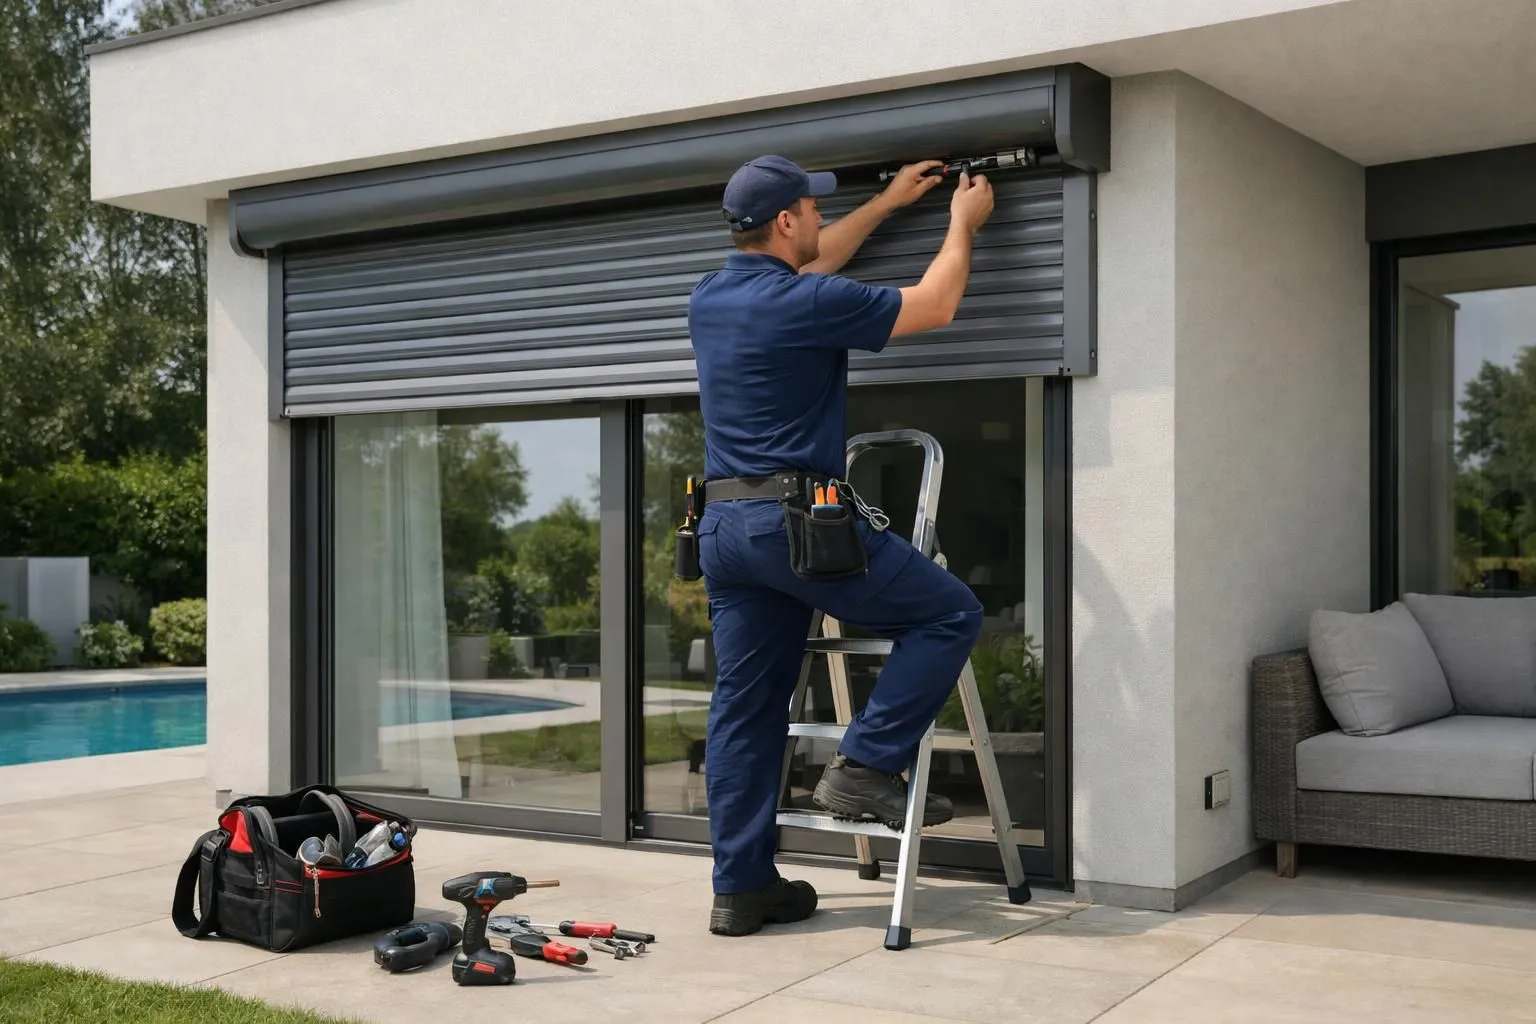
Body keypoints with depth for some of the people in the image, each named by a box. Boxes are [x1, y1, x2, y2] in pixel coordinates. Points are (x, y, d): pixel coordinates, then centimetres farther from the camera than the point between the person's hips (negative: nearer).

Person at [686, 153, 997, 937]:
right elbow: (935, 305, -1)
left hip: (722, 522, 8)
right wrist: (962, 223, 17)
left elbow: (804, 268, 31)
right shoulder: (803, 304, -12)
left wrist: (887, 203, 37)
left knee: (744, 707, 10)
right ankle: (864, 768, 0)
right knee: (949, 613, 4)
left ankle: (741, 887, 13)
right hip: (797, 518, -8)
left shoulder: (708, 300, 12)